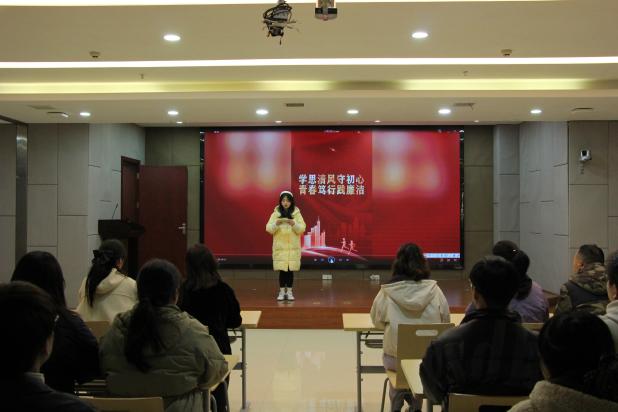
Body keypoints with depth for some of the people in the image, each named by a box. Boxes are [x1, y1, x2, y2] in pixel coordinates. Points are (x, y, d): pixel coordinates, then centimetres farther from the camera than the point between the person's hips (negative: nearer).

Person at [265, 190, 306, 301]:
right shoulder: (275, 214, 2)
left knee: (291, 269, 2)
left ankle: (289, 292, 12)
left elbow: (302, 229, -4)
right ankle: (282, 292, 9)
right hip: (280, 247, 0)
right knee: (282, 269, -1)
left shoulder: (297, 214, 2)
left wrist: (293, 224, -21)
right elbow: (269, 229, -3)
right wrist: (276, 223, -22)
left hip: (293, 247, 0)